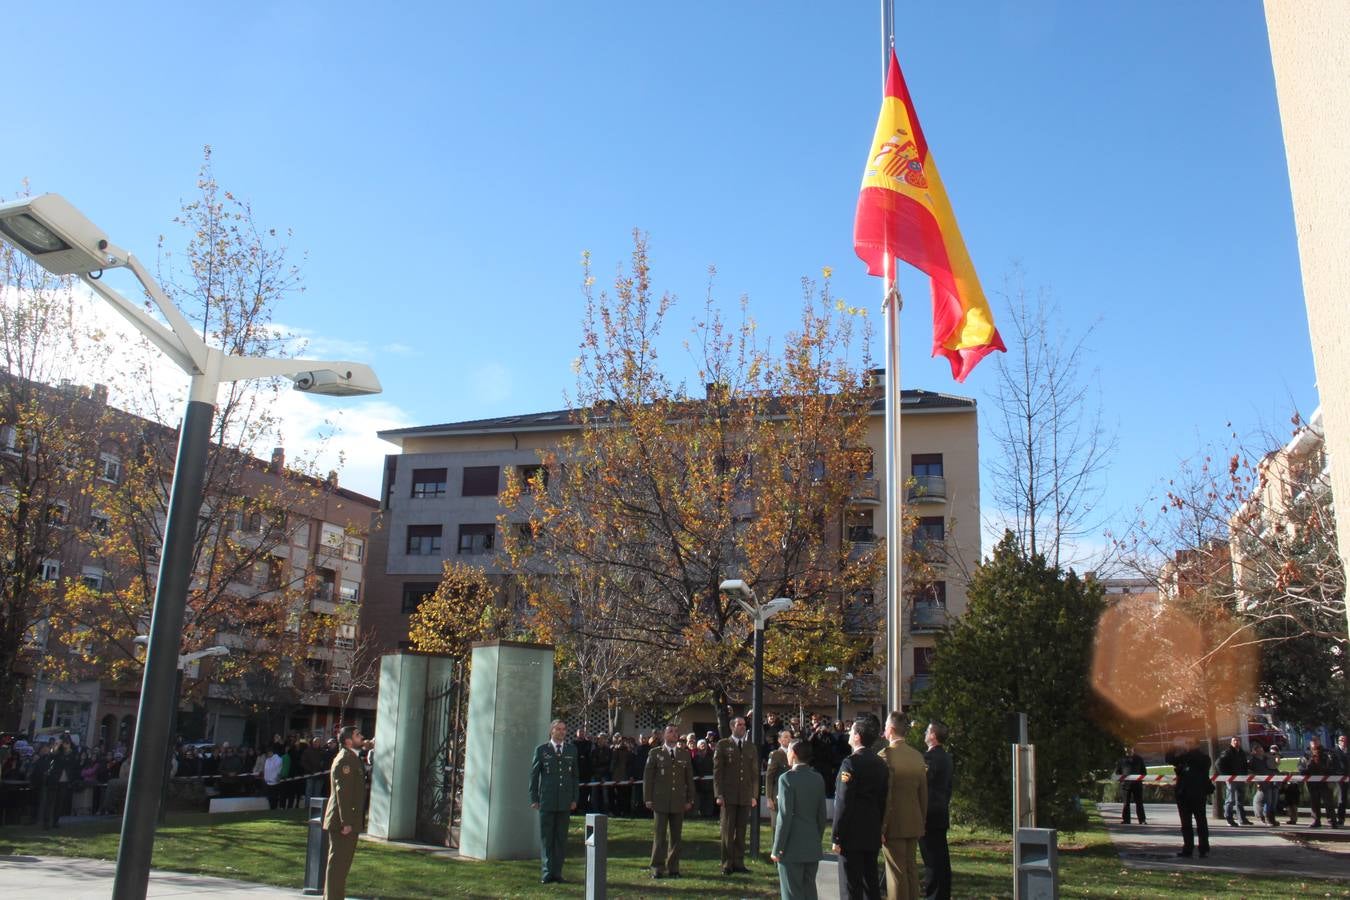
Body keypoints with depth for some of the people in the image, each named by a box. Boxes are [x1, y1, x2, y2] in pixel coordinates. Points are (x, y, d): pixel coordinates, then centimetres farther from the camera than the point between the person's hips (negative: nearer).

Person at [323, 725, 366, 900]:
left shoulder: (352, 758, 16)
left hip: (349, 821, 10)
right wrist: (346, 822, -24)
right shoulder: (344, 760, -16)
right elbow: (342, 792, -22)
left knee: (342, 862, 17)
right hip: (342, 821, -10)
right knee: (338, 862, -4)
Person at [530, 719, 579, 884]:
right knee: (546, 837, 1)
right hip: (546, 800, -2)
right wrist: (534, 798, -2)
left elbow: (575, 775, 10)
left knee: (561, 838, 6)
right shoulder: (541, 749, 2)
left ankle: (557, 873, 12)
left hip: (565, 801, 2)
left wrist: (575, 798, 4)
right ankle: (547, 872, 5)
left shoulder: (572, 749, 9)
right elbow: (534, 774, 3)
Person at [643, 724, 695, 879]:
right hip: (660, 801, -3)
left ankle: (673, 868, 12)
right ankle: (657, 868, 2)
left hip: (679, 802, 3)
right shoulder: (655, 754, 4)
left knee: (676, 836, 5)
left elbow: (689, 778, 13)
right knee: (659, 836, -3)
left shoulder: (685, 754, 11)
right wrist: (648, 799, -3)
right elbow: (647, 777, 3)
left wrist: (690, 800, 7)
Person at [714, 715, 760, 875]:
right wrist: (719, 794, -8)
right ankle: (727, 864, 6)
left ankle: (739, 863, 12)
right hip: (728, 795, -3)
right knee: (727, 830, 0)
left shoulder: (751, 747, 13)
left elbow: (755, 773, 13)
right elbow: (717, 770, -1)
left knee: (741, 831, 5)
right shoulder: (723, 745, 3)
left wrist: (754, 795, 6)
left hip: (745, 796, 3)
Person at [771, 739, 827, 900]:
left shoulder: (787, 778, -13)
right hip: (813, 848, 6)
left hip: (792, 849, -6)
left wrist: (777, 849, -10)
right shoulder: (818, 779, 5)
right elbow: (822, 815, 9)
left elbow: (785, 816, -16)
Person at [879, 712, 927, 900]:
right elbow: (924, 792, 10)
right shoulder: (918, 756, 4)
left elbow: (884, 794, -17)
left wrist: (881, 827, -12)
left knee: (897, 872, 0)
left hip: (894, 823, -6)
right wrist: (922, 819, 19)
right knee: (911, 869, 16)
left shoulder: (885, 755, -16)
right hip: (914, 823, 6)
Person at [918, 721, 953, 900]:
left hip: (929, 815, -9)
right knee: (942, 858, 14)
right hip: (942, 815, 9)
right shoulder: (946, 757, 12)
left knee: (932, 860, -5)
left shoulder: (929, 756, -17)